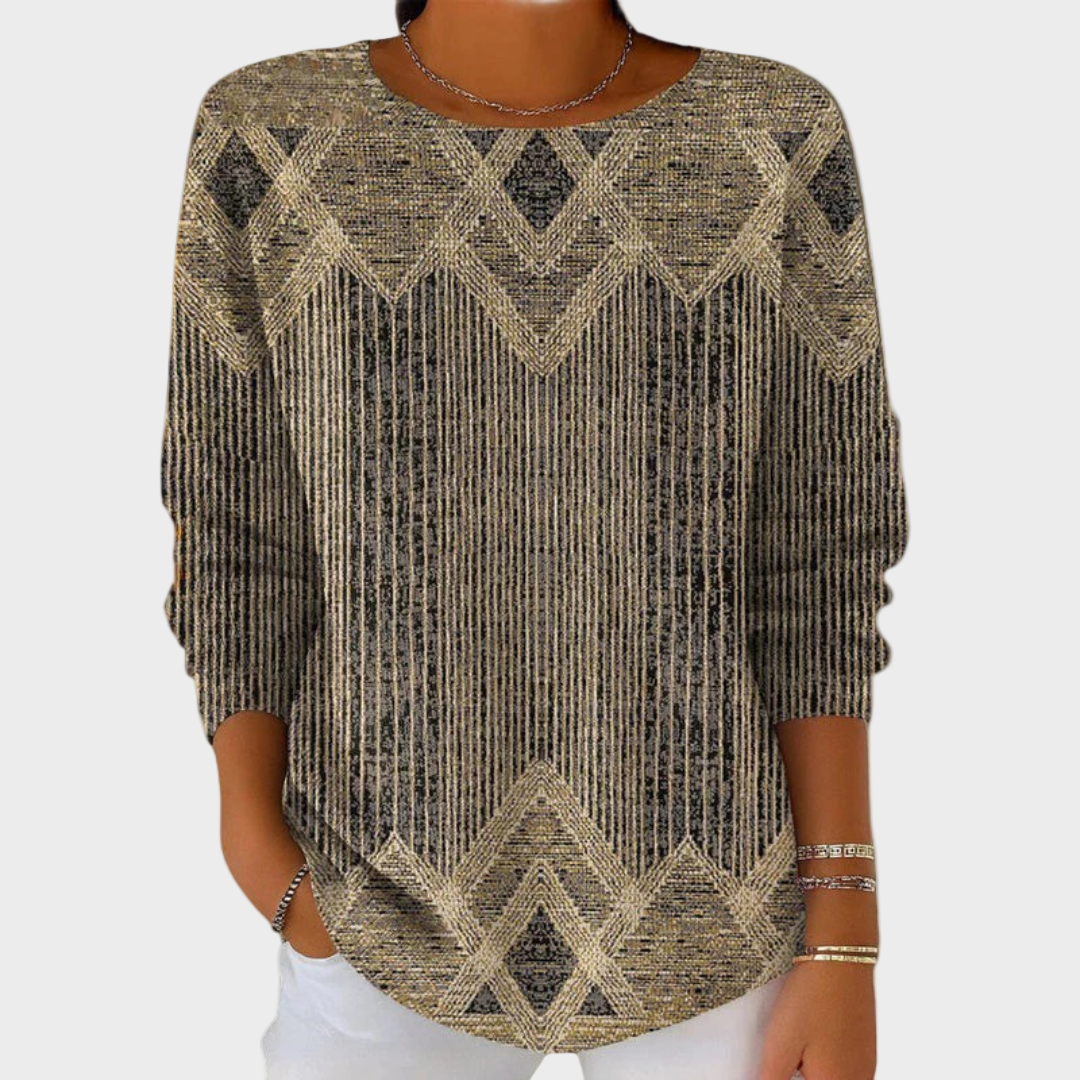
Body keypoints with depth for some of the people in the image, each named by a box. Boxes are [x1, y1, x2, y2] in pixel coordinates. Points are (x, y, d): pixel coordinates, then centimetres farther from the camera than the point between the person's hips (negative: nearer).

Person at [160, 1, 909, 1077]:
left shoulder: (778, 139, -7)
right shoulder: (270, 138, -7)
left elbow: (815, 557, -5)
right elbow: (240, 538, -1)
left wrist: (844, 942, -7)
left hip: (700, 938, 1)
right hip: (391, 944, 0)